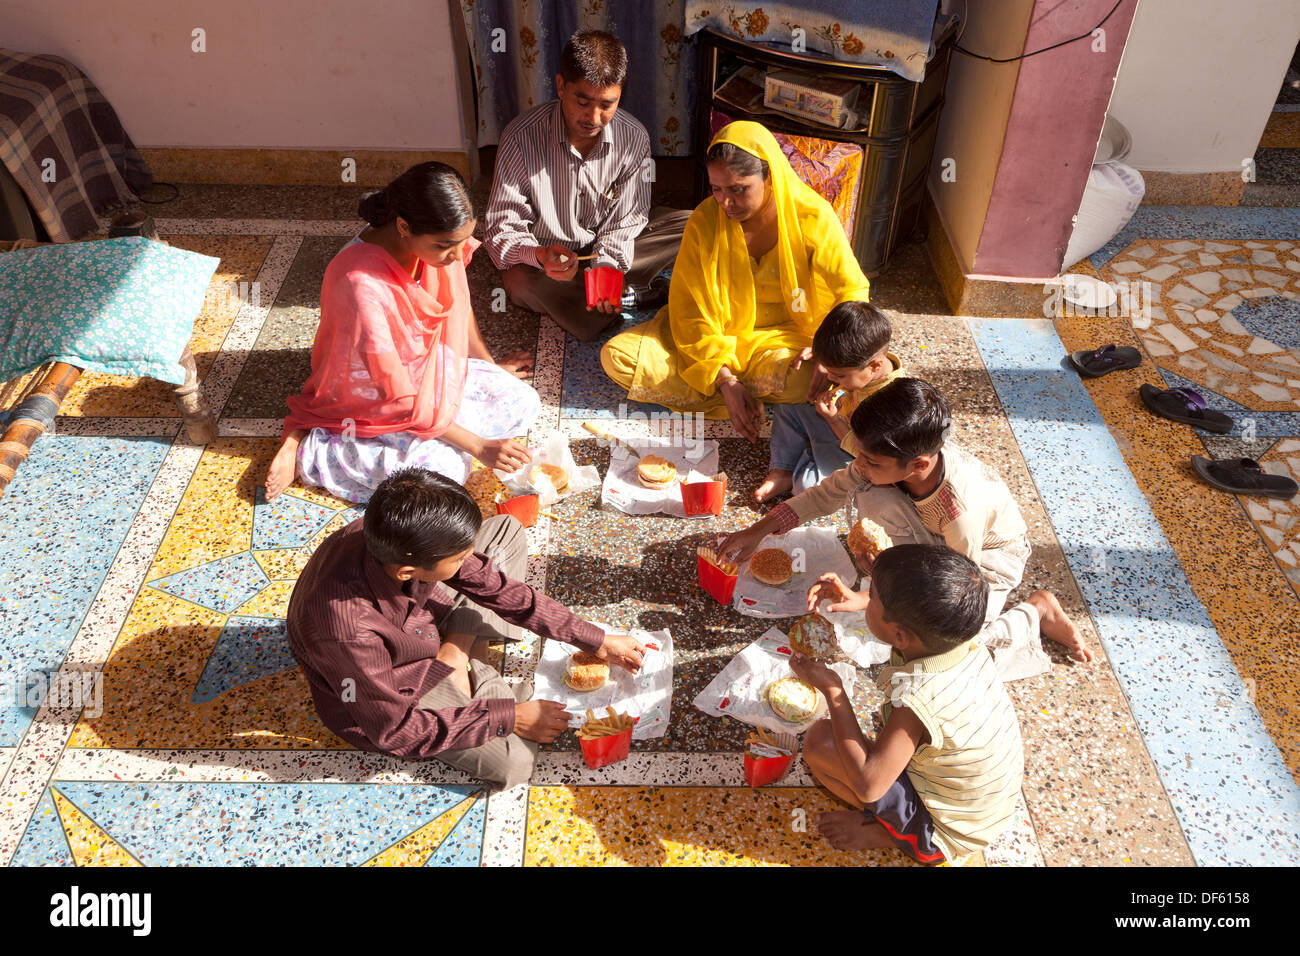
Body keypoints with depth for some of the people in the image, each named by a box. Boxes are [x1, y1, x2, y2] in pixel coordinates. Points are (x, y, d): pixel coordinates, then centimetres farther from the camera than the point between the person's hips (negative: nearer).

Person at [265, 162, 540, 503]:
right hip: (371, 401, -8)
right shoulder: (362, 285, -37)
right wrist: (478, 446, -27)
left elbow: (459, 305, 7)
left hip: (429, 368, 8)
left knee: (522, 402, -2)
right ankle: (309, 446, -6)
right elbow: (401, 400, -30)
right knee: (443, 468, -25)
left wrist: (491, 365, 18)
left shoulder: (440, 240, -17)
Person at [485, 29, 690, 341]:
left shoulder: (634, 137, -15)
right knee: (519, 281, -37)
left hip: (611, 252, 3)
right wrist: (540, 255, -44)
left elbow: (625, 222, -9)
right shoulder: (521, 137, -24)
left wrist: (606, 266, -30)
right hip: (546, 257, -2)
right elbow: (503, 231, -22)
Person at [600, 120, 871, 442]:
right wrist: (724, 379, -25)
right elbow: (692, 310, -12)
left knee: (806, 379, -38)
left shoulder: (813, 218, -14)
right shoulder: (705, 220, -13)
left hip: (781, 338, -2)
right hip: (711, 337, 2)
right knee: (617, 356, -19)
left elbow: (852, 291, -6)